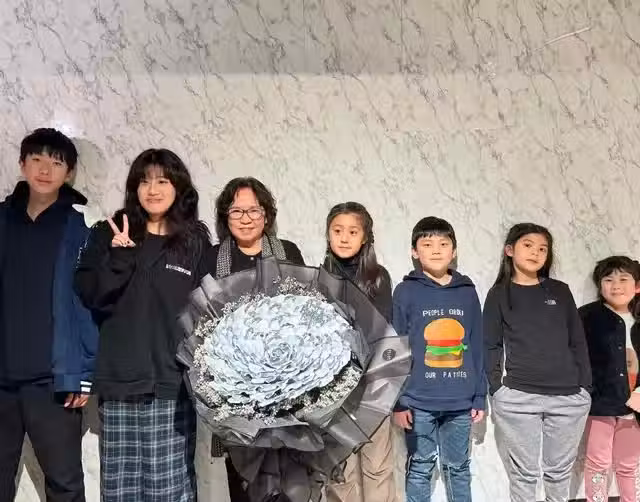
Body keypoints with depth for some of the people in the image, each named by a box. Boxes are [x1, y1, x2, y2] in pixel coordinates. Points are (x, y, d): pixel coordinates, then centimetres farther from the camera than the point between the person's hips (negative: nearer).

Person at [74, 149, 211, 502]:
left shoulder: (196, 240, 5)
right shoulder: (109, 235, 8)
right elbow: (89, 295, 0)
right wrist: (120, 258, -14)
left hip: (173, 380, -1)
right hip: (120, 377, 1)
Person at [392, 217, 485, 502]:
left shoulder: (467, 292, 6)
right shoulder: (406, 292, -3)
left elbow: (477, 349, 9)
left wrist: (480, 397, 6)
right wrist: (397, 400, -7)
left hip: (460, 402, 3)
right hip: (419, 401, -2)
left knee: (458, 467, 15)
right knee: (420, 468, 10)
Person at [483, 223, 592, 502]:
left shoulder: (560, 291, 11)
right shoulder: (498, 295, 5)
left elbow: (578, 342, 12)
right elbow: (491, 346, 3)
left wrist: (585, 386, 6)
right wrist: (496, 389, -5)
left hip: (569, 397, 2)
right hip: (517, 398, -2)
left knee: (560, 470, 13)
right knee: (524, 472, 6)